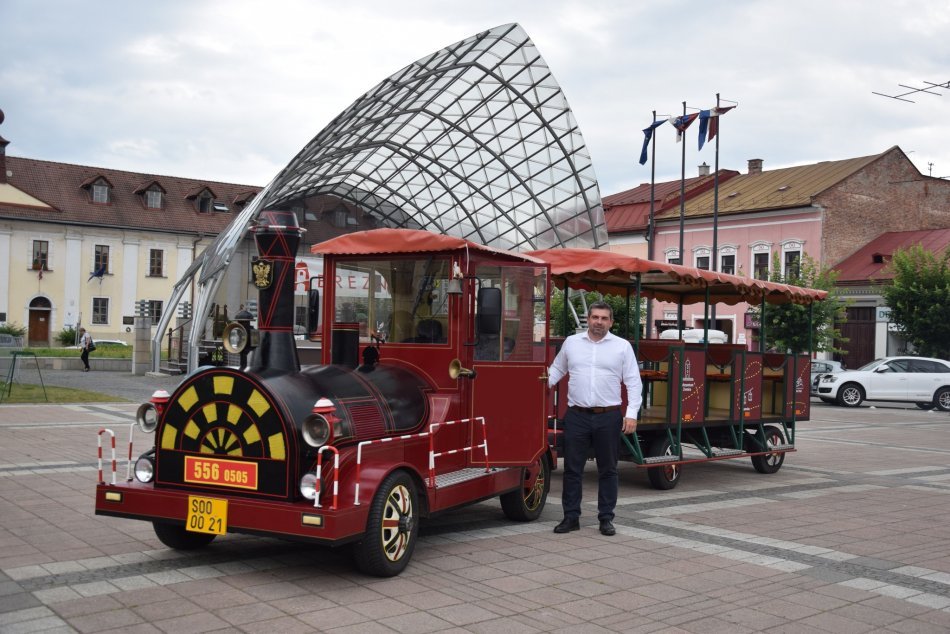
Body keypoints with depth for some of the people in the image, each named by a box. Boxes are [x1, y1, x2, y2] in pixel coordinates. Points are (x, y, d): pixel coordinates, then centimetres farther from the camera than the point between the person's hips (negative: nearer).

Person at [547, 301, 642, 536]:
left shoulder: (622, 346, 1)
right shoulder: (571, 342, 7)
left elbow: (633, 382, 0)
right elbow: (557, 368, 18)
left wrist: (631, 414, -7)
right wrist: (546, 383, 0)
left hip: (609, 417, -1)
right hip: (577, 415, 1)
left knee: (607, 470, 6)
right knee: (572, 468, 4)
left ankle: (606, 518, 16)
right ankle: (571, 517, 13)